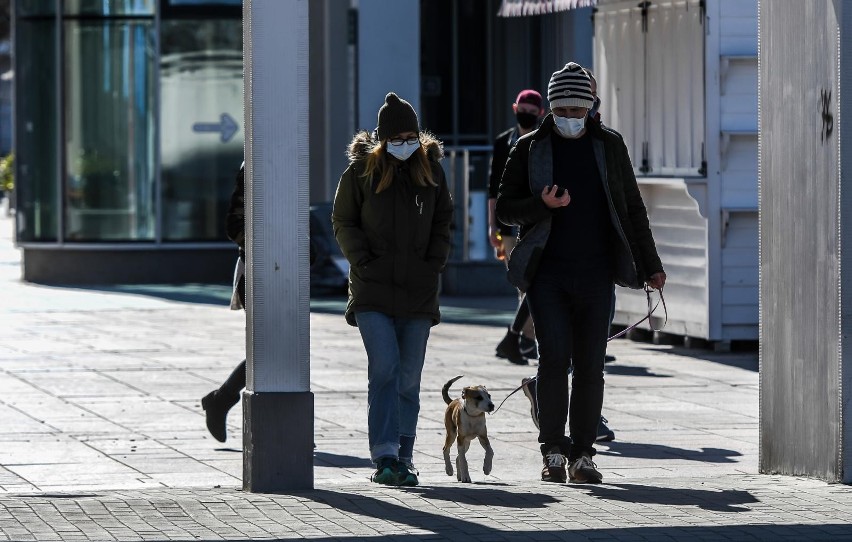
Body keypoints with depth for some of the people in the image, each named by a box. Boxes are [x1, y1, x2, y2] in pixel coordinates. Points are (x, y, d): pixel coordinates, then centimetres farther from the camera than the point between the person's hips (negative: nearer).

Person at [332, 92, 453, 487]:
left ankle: (403, 460, 13)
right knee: (385, 369, -17)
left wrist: (435, 263, 4)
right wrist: (363, 261, -7)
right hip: (373, 290, -3)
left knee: (409, 378, 6)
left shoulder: (431, 169, 9)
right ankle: (385, 457, -18)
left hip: (417, 291, 3)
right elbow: (343, 222, 5)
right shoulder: (361, 170, 0)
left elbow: (443, 221, 17)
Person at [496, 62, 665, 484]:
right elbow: (505, 208, 7)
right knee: (554, 357, -12)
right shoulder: (531, 148, 6)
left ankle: (582, 454, 7)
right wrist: (542, 205, -13)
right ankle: (554, 451, -4)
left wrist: (649, 265, 10)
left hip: (595, 274, 2)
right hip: (547, 273, -2)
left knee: (590, 364, 1)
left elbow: (632, 209, 15)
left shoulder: (609, 147, 10)